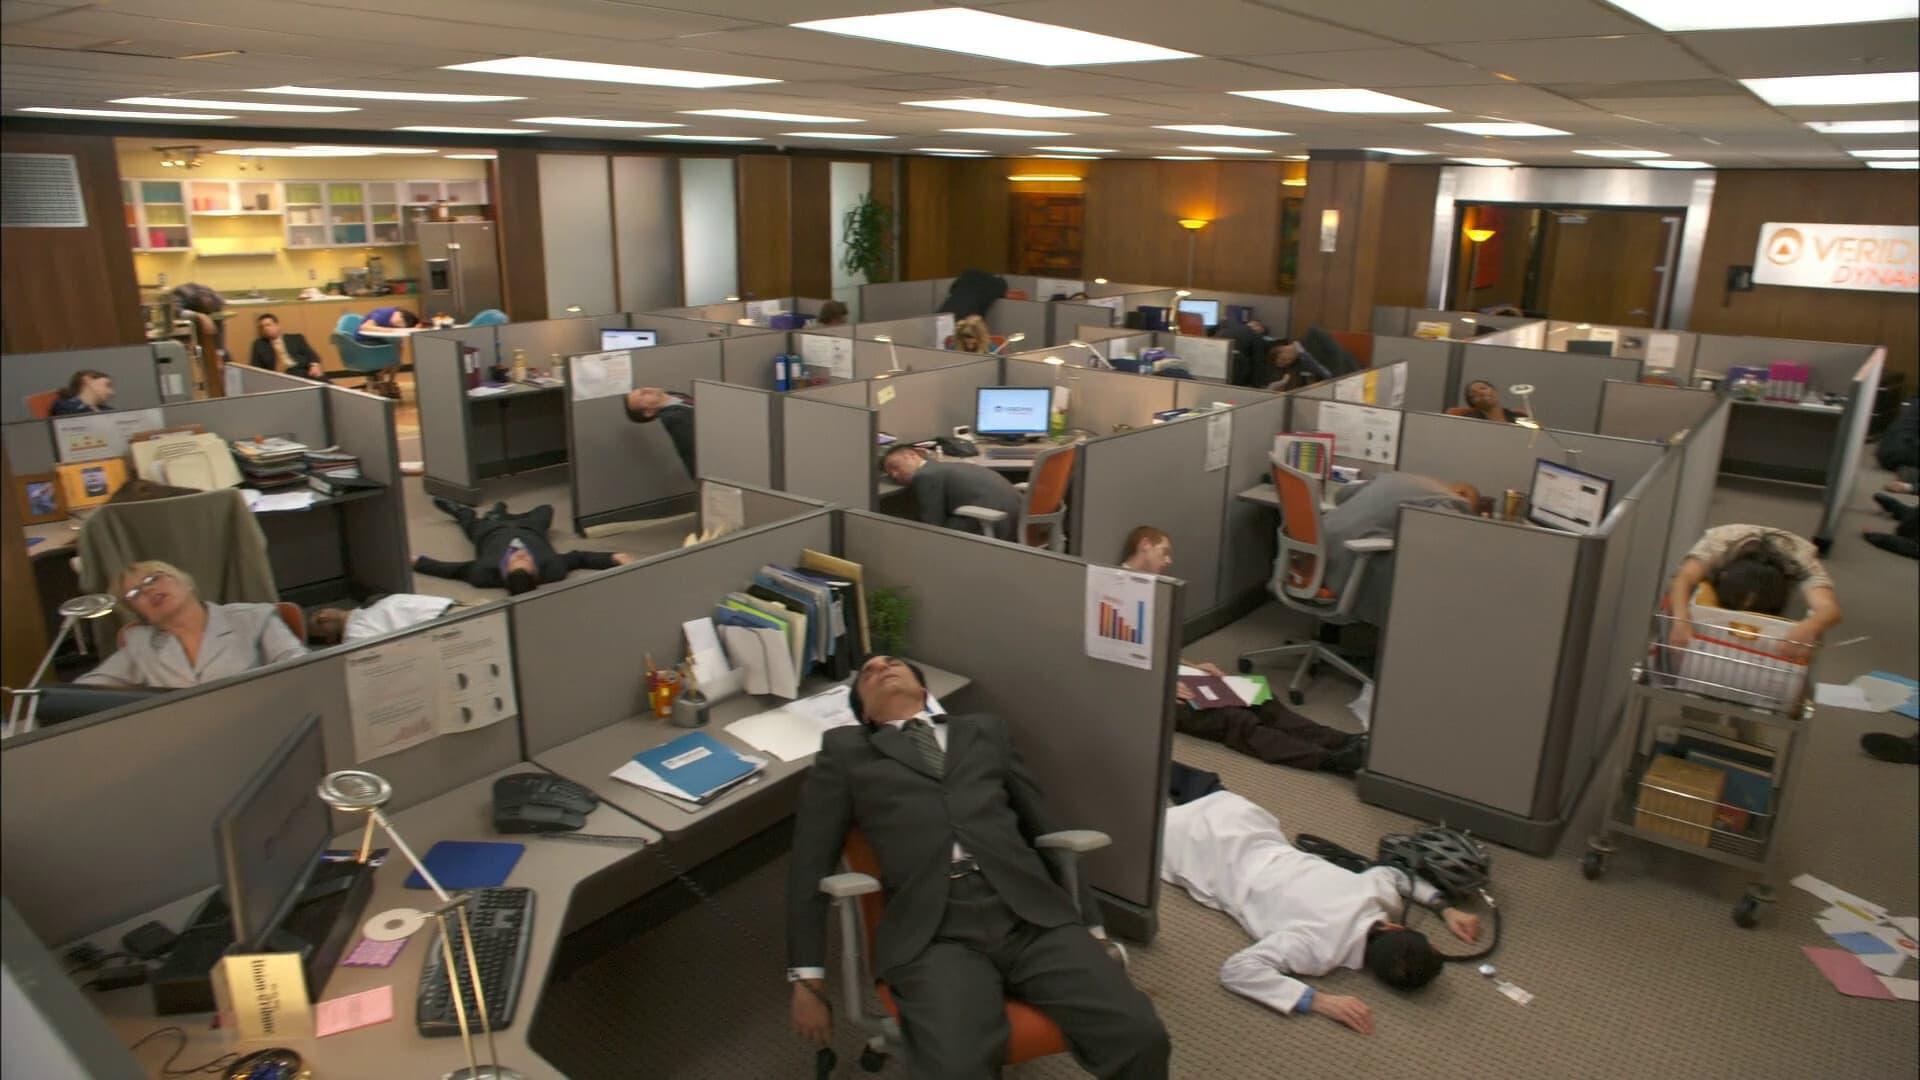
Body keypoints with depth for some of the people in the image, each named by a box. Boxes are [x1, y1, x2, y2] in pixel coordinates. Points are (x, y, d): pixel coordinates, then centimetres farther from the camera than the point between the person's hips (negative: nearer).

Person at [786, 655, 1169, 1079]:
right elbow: (810, 864, 15)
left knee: (1139, 1038, -19)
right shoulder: (845, 750, 19)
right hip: (933, 933, -2)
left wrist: (1091, 928, 18)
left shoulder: (987, 731, 25)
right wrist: (808, 979, 8)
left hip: (1033, 916, 3)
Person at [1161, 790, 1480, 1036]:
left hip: (1257, 836, 5)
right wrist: (1319, 1001, -51)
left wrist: (1446, 909, -8)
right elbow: (1236, 970, -47)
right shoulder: (1320, 945, -43)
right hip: (1221, 863, -4)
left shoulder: (1384, 890, -24)